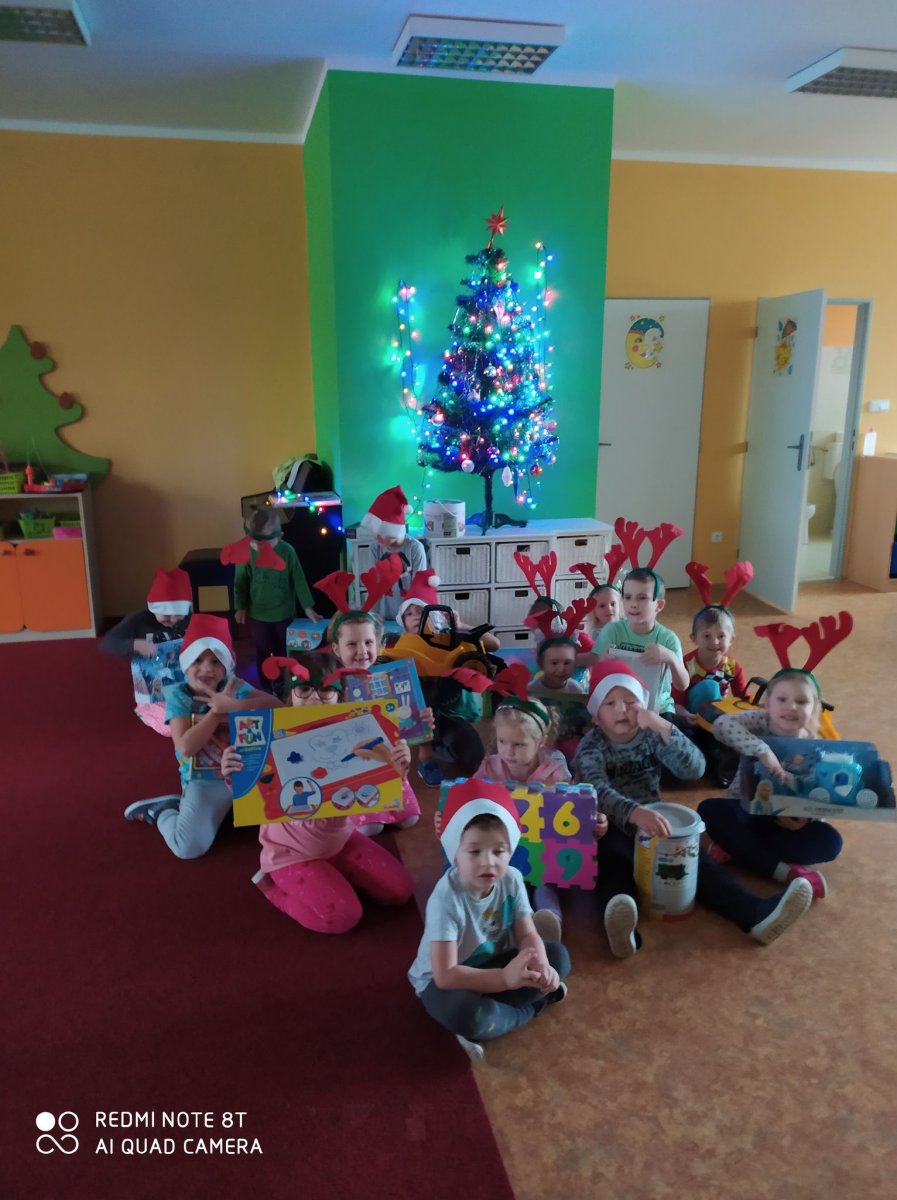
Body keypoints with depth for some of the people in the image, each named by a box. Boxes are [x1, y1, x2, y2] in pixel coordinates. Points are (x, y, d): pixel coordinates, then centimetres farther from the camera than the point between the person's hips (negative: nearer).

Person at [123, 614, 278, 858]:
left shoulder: (233, 685, -1)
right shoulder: (178, 695, -8)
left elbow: (275, 704, -15)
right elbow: (186, 746, -20)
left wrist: (230, 706, -26)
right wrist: (216, 711, -23)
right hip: (204, 782, -3)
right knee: (189, 848, -19)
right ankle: (162, 810, 13)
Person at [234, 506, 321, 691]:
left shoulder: (287, 551, -18)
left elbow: (299, 580, -8)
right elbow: (240, 581, -3)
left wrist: (307, 607, -4)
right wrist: (241, 607, 3)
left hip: (284, 613, 0)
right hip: (257, 613, 0)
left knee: (284, 652, 16)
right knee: (263, 653, 14)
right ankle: (265, 689, 31)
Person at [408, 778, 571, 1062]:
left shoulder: (511, 879, -15)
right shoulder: (447, 897, -32)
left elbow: (528, 936, -13)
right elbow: (446, 975, -33)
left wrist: (541, 968, -36)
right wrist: (505, 978, -43)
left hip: (492, 965, 6)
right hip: (444, 981, -6)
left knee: (558, 955, -10)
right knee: (465, 1014, -37)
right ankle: (535, 1004, -7)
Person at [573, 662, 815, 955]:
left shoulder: (650, 736, 2)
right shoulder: (591, 747, -10)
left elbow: (695, 769, -12)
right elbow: (599, 793, -30)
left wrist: (664, 728, -26)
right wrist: (636, 813, -51)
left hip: (652, 821, 4)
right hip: (611, 828, -4)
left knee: (694, 857, -22)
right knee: (612, 863, -35)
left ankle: (755, 912, -40)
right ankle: (621, 924, -64)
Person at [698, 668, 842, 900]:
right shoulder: (759, 721, -18)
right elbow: (721, 724, -39)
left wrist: (807, 816, -30)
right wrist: (763, 750, -47)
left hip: (785, 820, 2)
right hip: (745, 811, -2)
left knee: (830, 840, -21)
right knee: (710, 810, -30)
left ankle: (735, 846, -22)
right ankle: (786, 872, -28)